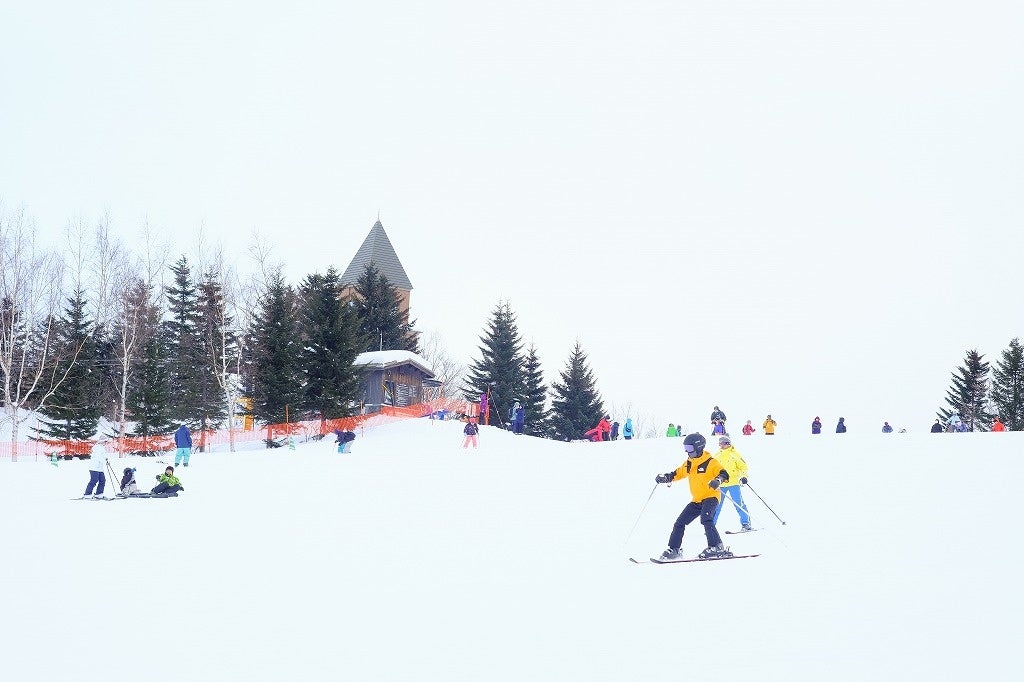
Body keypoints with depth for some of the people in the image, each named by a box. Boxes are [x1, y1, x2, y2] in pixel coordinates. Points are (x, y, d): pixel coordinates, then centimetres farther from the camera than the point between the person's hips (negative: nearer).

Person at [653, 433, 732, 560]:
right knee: (680, 523, 6)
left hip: (710, 497, -8)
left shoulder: (710, 462, -11)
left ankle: (717, 547, -28)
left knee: (705, 519, -32)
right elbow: (678, 473, 22)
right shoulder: (688, 464, 10)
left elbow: (724, 474, -19)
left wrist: (718, 480, -41)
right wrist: (666, 477, 5)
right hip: (697, 500, 8)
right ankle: (674, 550, 17)